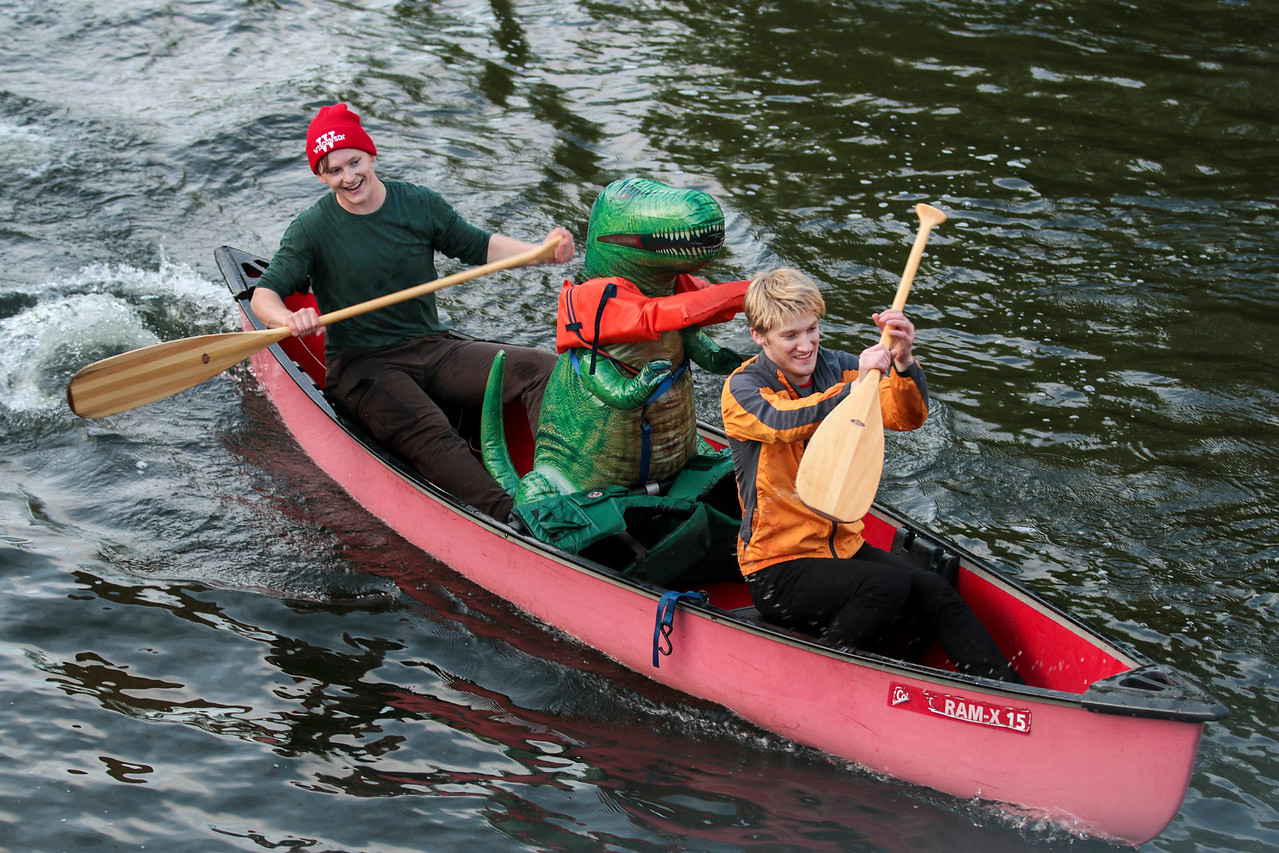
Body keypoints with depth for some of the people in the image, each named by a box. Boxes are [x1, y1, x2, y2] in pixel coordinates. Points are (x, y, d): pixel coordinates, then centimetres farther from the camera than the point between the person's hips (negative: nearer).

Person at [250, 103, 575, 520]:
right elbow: (264, 294, -9)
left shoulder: (420, 204, 5)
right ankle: (513, 521, -51)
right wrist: (289, 319, -34)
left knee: (544, 369, -18)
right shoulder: (312, 228, -3)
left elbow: (477, 246, 17)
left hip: (434, 348, 4)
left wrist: (543, 250, 0)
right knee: (428, 434, -35)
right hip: (360, 365, -4)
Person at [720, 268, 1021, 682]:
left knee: (933, 592, -20)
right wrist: (854, 387, -47)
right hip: (778, 569, -5)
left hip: (844, 546, 5)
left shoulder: (836, 368, 5)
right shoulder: (742, 389, -9)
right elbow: (784, 423, -32)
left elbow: (907, 417, -9)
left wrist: (903, 362, -30)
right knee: (888, 586, -29)